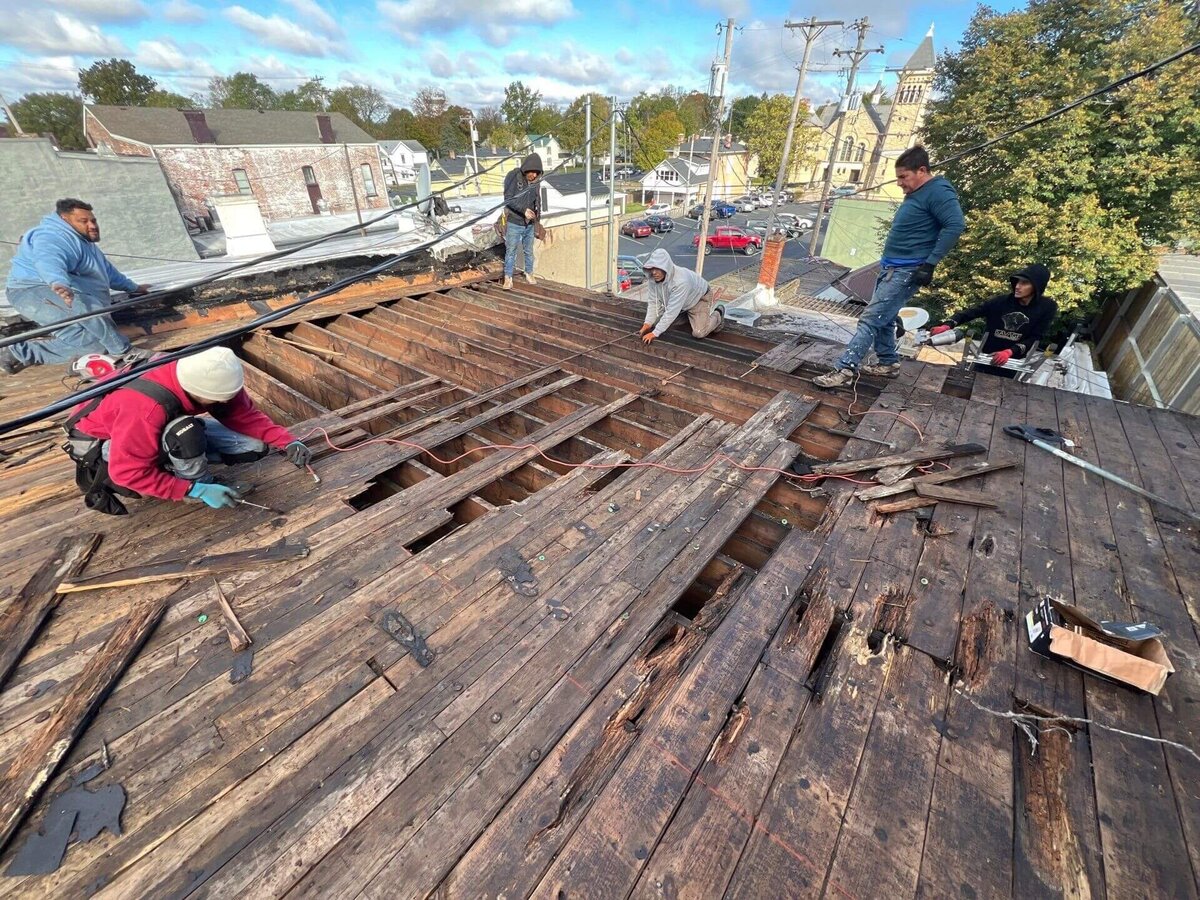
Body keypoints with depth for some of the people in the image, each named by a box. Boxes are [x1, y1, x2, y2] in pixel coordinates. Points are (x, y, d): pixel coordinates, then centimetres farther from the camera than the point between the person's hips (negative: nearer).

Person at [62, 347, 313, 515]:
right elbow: (129, 472, -33)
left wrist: (288, 442, -28)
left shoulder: (216, 382, -25)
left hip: (168, 430, 6)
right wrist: (196, 490, -37)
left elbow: (246, 415, -14)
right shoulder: (145, 409, -40)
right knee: (185, 435, -39)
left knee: (254, 446, -10)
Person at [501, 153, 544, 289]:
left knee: (529, 251, 13)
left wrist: (537, 214, 1)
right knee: (511, 251, 1)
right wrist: (523, 210, -25)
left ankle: (529, 274, 28)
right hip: (514, 223, -4)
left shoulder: (535, 182, 5)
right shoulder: (513, 176, -10)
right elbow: (508, 198, -16)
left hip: (529, 224, 4)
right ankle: (508, 277, 7)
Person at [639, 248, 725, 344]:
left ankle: (717, 313, 10)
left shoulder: (681, 281, -43)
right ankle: (689, 316, 22)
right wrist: (647, 323, -29)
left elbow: (672, 311, -43)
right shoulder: (653, 278, -24)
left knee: (699, 333, -22)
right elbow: (653, 302, -15)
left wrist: (655, 333, -43)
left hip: (700, 298, -6)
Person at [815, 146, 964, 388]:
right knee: (883, 319, 14)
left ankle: (845, 369, -18)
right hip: (891, 267, 10)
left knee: (870, 319, -16)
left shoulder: (938, 192, -12)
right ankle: (888, 363, 26)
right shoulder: (915, 193, 17)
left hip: (906, 271, -10)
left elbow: (955, 226, -21)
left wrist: (930, 263, -24)